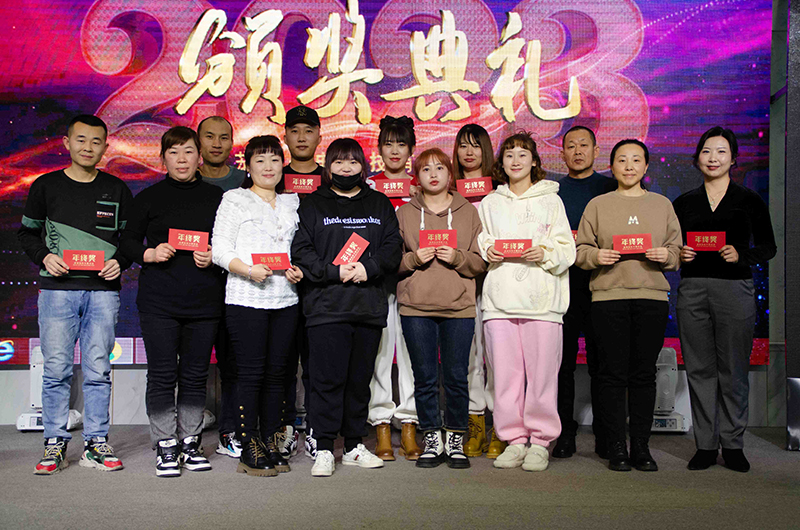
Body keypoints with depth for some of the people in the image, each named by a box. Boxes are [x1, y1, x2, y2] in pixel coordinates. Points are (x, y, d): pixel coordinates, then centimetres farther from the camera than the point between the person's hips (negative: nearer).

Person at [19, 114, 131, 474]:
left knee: (98, 371, 2)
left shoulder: (116, 190, 10)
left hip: (103, 290, 1)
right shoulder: (46, 186, 8)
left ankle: (96, 444, 10)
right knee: (56, 370, 0)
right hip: (57, 289, 0)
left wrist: (120, 262, -4)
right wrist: (44, 256, -5)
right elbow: (27, 232, 13)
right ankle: (55, 445, 10)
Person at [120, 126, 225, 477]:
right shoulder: (148, 198, 6)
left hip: (204, 300, 2)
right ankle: (165, 446, 11)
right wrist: (150, 254, -10)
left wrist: (213, 257, -7)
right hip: (159, 300, -1)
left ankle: (190, 442, 20)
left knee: (195, 375, 7)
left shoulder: (216, 198, 9)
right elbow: (128, 241, 9)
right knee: (162, 374, -1)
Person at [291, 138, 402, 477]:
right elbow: (301, 251, -2)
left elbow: (393, 247, 7)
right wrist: (335, 272, -14)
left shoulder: (380, 204, 17)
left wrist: (369, 267, -10)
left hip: (370, 307, 3)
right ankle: (324, 449, 2)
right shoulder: (312, 205, 8)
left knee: (360, 379, 9)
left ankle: (354, 446, 20)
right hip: (326, 307, -3)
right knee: (328, 379, -6)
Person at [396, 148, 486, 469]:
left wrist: (457, 257, -11)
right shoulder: (404, 213, 11)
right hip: (415, 307, 1)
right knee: (424, 378, 4)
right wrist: (414, 258, -11)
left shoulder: (468, 212, 10)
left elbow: (481, 261, 6)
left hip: (459, 308, 0)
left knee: (456, 377, 1)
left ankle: (456, 439, 16)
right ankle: (432, 439, 17)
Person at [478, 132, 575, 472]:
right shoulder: (490, 203, 19)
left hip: (542, 298, -2)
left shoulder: (550, 200, 12)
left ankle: (540, 441, 7)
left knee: (542, 373, -5)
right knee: (505, 372, -1)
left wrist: (545, 253, -12)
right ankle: (514, 440, 11)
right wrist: (488, 251, -1)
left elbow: (566, 249, 7)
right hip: (500, 297, 2)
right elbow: (479, 244, 20)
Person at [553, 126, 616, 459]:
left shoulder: (612, 189, 11)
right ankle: (565, 434, 7)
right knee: (562, 360, 0)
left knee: (601, 361, 1)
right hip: (562, 284, 1)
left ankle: (605, 435, 10)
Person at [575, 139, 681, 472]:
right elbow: (580, 251, 7)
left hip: (652, 297, 1)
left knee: (644, 374, 3)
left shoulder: (662, 205, 15)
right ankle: (616, 447, 7)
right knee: (613, 373, -1)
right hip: (608, 295, -1)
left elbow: (677, 250, 13)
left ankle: (641, 447, 11)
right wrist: (597, 256, -13)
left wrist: (665, 255, -8)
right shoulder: (598, 205, 11)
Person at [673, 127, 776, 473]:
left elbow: (768, 247, 6)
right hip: (692, 289, 2)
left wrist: (740, 254, -12)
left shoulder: (749, 201, 5)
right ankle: (705, 444, 12)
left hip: (735, 289, -2)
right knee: (700, 369, 3)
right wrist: (679, 254, -6)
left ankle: (733, 444, 12)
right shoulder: (683, 203, 11)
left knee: (733, 369, 1)